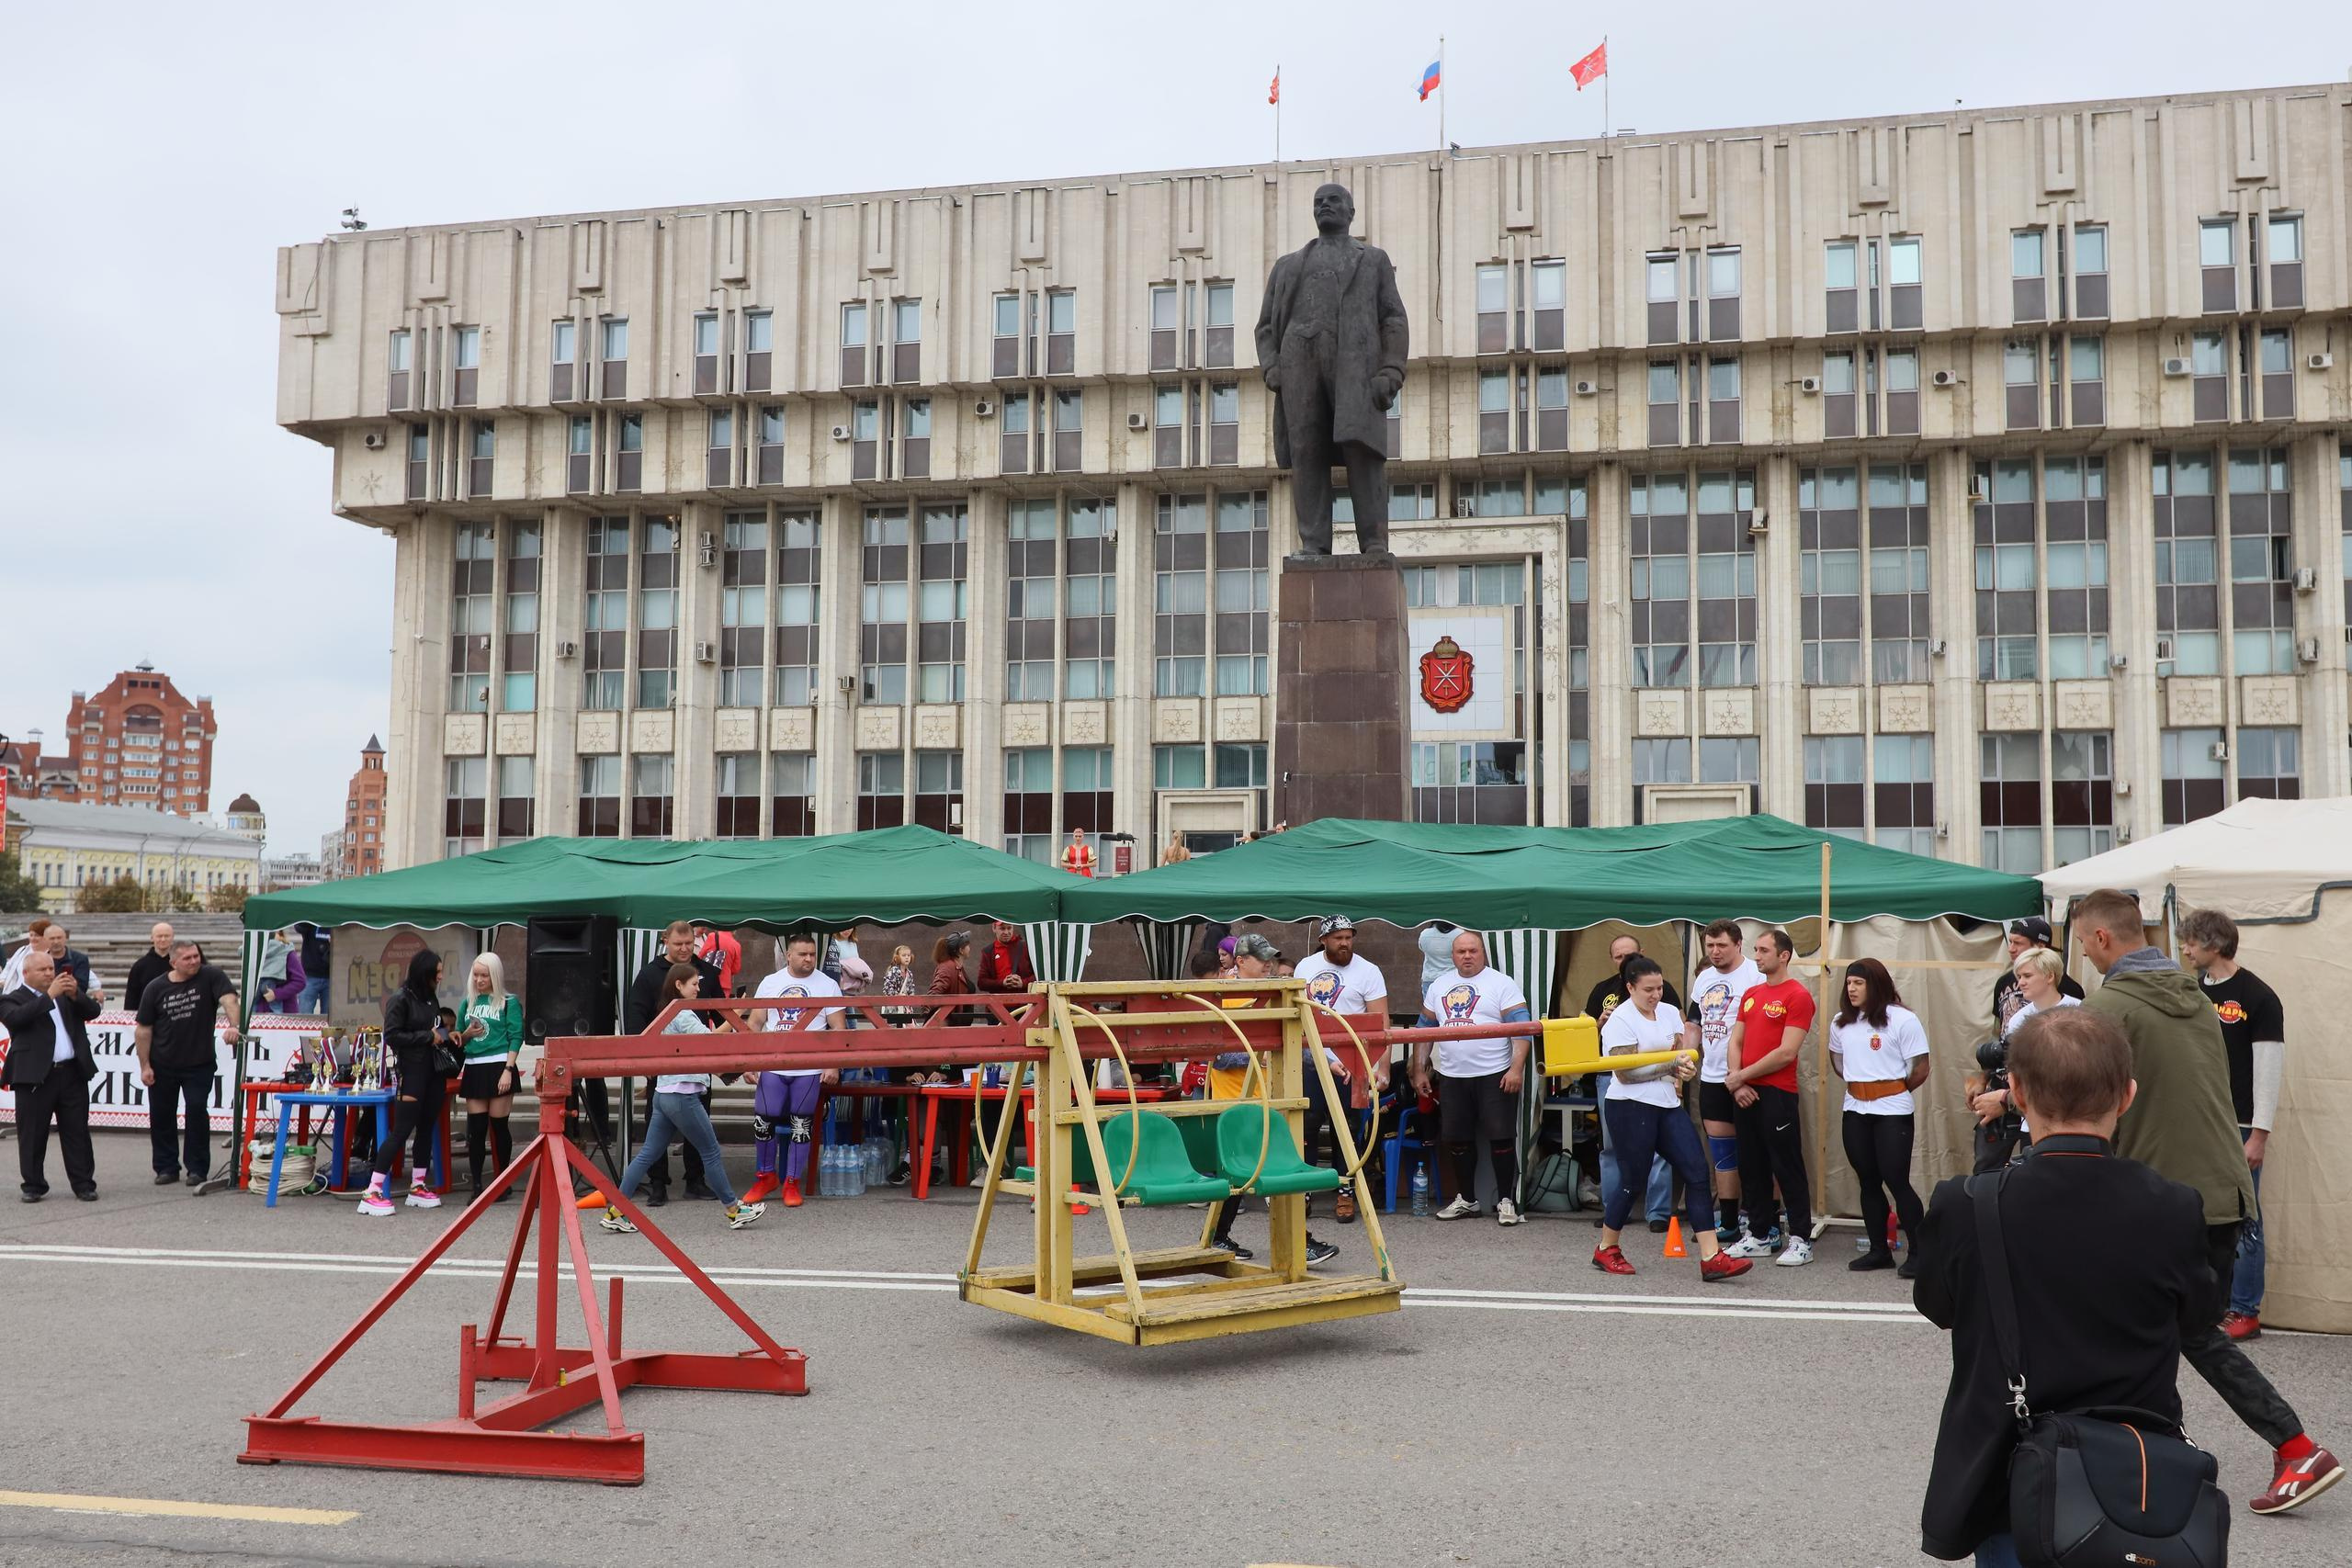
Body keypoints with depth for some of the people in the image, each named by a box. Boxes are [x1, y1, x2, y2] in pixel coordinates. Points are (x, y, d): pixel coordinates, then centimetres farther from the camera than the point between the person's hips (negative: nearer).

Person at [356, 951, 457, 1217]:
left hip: (433, 1070, 8)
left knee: (426, 1129, 11)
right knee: (401, 1131, -9)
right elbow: (392, 1036, -14)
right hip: (411, 1072, -8)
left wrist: (447, 1036, 3)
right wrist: (427, 1037, -13)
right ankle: (372, 1193, -8)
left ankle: (418, 1187, 20)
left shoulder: (431, 999, 12)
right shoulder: (400, 999, -9)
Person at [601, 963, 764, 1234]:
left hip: (663, 1093, 10)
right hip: (682, 1095, -9)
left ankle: (615, 1211, 5)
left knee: (648, 1154, 8)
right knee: (711, 1151, 0)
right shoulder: (682, 1015, -13)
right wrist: (732, 1020, -25)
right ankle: (734, 1211, 8)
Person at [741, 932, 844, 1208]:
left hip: (809, 1069, -2)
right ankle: (765, 1177, 21)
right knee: (762, 1122, 2)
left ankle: (792, 1183, 13)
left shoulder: (827, 985, 0)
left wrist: (834, 1065, -9)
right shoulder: (770, 983, 7)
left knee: (801, 1126, 2)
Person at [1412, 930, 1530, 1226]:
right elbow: (1425, 1028, 18)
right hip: (1451, 1077, 5)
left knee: (1501, 1138, -3)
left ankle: (1506, 1201, 7)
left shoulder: (1502, 984, -4)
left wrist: (1517, 1068, -19)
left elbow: (1521, 1028, -10)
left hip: (1494, 1076, -5)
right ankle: (1465, 1199, 23)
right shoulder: (1439, 986, 13)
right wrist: (1419, 1070, 14)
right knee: (1456, 1140, 10)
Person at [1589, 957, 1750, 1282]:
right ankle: (1606, 1249, 23)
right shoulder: (1620, 1020, -12)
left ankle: (1711, 1258, -6)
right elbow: (1625, 1072, -17)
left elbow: (1680, 1054, 14)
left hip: (1667, 1106, 7)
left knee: (1696, 1172, -4)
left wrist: (1684, 1069, -10)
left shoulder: (1670, 1013, 9)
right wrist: (1670, 1066, -16)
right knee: (1632, 1181, 1)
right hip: (1631, 1108, -7)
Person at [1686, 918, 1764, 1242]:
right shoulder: (1703, 979, 14)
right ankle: (1728, 1224, 19)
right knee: (1721, 1152, 12)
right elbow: (1694, 1025, 23)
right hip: (1711, 1078, 8)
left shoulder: (1756, 976, -11)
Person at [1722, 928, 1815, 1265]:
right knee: (1752, 1165, 12)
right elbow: (1736, 1041, 13)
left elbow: (1786, 1053, -15)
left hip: (1777, 1094, -7)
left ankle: (1801, 1240, 4)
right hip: (1744, 1092, 7)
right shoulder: (1751, 995, 15)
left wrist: (1741, 1075, -9)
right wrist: (1737, 1081, -4)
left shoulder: (1797, 995, -8)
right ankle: (1758, 1235, 20)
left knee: (1787, 1167, -3)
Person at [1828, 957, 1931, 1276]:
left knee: (1896, 1181, -6)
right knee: (1868, 1181, 10)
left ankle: (1917, 1253, 4)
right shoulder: (1841, 1022, 8)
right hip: (1855, 1111, 6)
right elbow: (1836, 1058, 24)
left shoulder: (1902, 1020, -9)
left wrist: (1896, 1092, 3)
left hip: (1892, 1112, -6)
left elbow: (1921, 1069, -8)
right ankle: (1878, 1250, 19)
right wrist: (1857, 1081, 12)